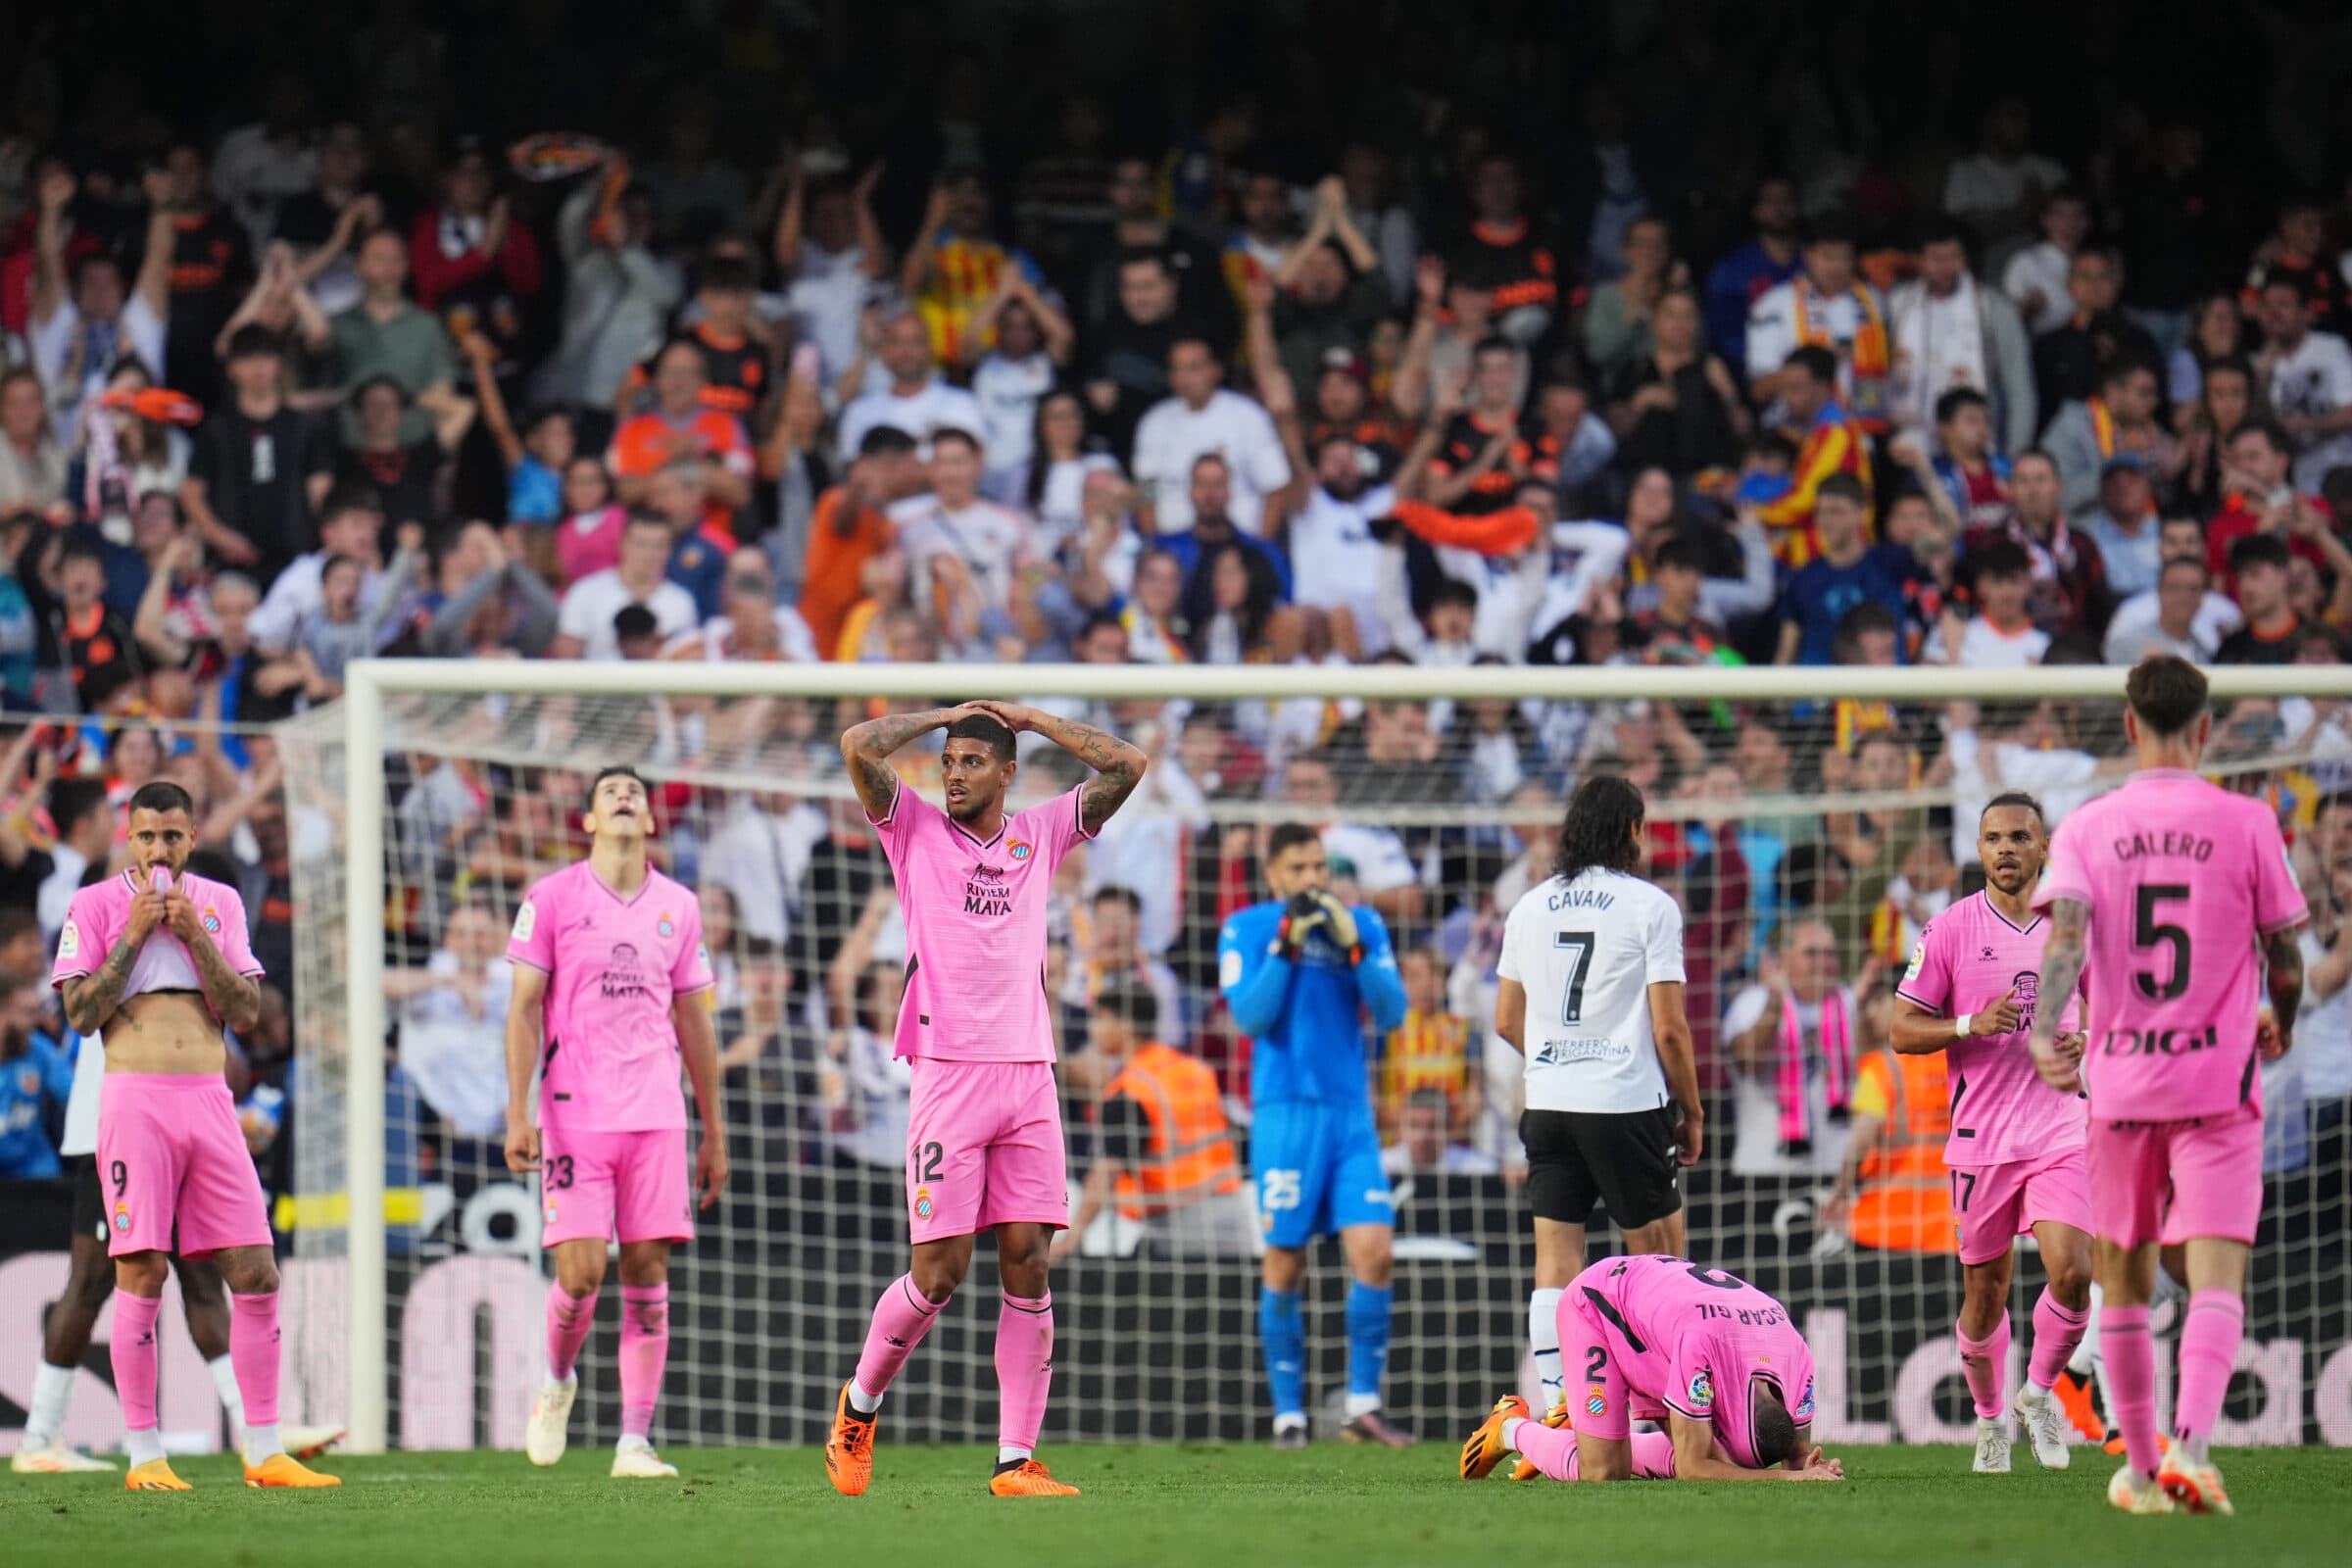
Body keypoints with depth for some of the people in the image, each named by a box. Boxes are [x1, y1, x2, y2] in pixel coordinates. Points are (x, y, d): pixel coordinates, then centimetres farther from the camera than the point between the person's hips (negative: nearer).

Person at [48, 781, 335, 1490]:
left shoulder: (219, 903, 13)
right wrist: (134, 934, -9)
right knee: (141, 1273, -7)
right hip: (135, 1099, -3)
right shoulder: (95, 905, 4)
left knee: (256, 1273, -2)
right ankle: (142, 1453, -2)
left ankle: (265, 1452, 3)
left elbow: (246, 1011, 6)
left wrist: (194, 936, -5)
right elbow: (80, 1013, -4)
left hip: (209, 1100, 3)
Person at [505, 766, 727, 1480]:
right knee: (581, 1270, -10)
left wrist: (714, 1133, 16)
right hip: (575, 1114, -3)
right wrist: (518, 1116, -9)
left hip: (657, 1116, 3)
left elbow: (693, 1022, 17)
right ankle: (557, 1381, 21)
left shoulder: (678, 907, 12)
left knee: (647, 1272, -3)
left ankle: (635, 1442, -1)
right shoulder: (551, 899, 2)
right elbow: (524, 1011, 0)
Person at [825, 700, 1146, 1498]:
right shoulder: (916, 829, 6)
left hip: (1029, 1073, 3)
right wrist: (943, 715, 4)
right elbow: (858, 746, -8)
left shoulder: (1041, 834, 14)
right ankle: (860, 1404, 18)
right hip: (949, 1072, -3)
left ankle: (1017, 1460, -2)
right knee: (940, 1269, -6)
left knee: (1027, 1262, -3)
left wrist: (1032, 719, 11)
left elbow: (1127, 765, 10)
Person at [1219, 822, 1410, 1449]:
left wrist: (1352, 945, -10)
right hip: (1285, 1109, -3)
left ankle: (1363, 1407, 0)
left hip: (1351, 1113, 3)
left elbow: (1392, 1013, 2)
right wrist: (1288, 943, -14)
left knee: (1375, 1251, -9)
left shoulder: (1362, 925, 10)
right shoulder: (1247, 929, 2)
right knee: (1284, 1263, -2)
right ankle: (1288, 1413, 6)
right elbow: (1251, 1016, -8)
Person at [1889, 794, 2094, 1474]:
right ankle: (1989, 1415, 28)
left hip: (2061, 1131, 1)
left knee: (2071, 1274, -15)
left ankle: (2040, 1392, 9)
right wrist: (1972, 1025, -18)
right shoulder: (1950, 930, -2)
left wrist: (2084, 1042, -4)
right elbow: (1901, 1030, -1)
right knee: (1985, 1292, 7)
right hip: (1981, 1136, -1)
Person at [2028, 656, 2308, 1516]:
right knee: (2217, 1278, -8)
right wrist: (2280, 1025, 22)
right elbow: (2285, 955, 2)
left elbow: (2065, 927, -14)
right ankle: (2190, 1443, -30)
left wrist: (2046, 1028, -24)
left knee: (2124, 1280, 16)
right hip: (2218, 1080, -2)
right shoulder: (2246, 823, -2)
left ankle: (2140, 1468, 22)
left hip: (2118, 1080, 2)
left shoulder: (2088, 827, 2)